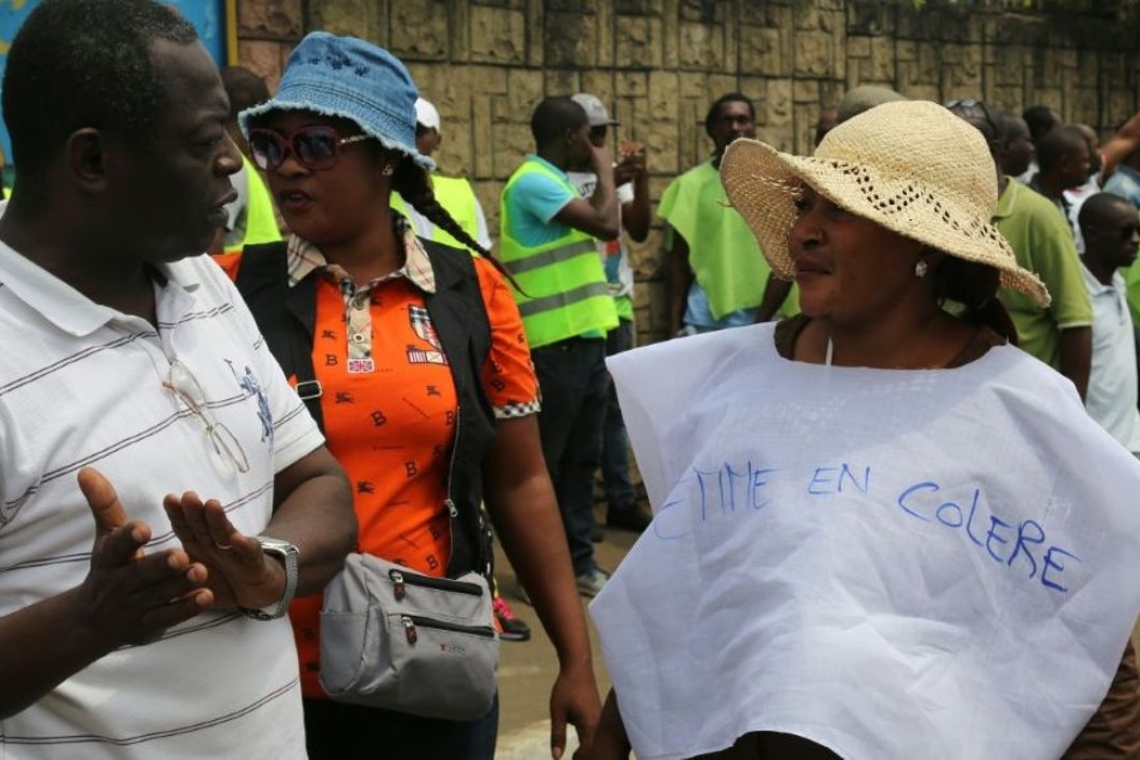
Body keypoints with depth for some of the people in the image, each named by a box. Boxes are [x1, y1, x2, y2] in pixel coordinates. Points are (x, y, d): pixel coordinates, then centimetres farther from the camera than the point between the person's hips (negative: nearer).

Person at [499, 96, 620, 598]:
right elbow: (606, 225, -19)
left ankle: (579, 562, 21)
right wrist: (604, 171, -8)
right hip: (555, 343, -10)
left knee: (581, 458, 13)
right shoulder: (533, 182, -13)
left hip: (584, 337, 10)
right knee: (543, 460, -1)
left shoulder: (554, 182, 17)